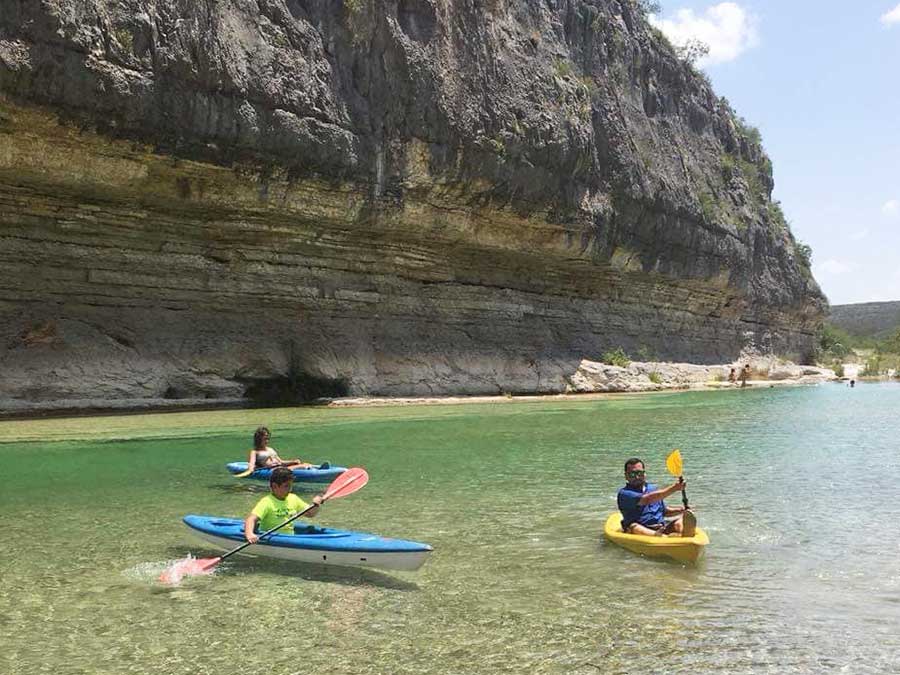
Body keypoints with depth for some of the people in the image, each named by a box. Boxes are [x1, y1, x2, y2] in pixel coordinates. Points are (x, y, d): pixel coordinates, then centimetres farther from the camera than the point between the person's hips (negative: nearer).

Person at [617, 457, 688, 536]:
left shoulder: (653, 489, 19)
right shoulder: (624, 493, -5)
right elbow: (647, 500, -20)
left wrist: (681, 510, 8)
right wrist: (673, 488, -21)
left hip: (661, 528, 6)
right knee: (633, 527, -34)